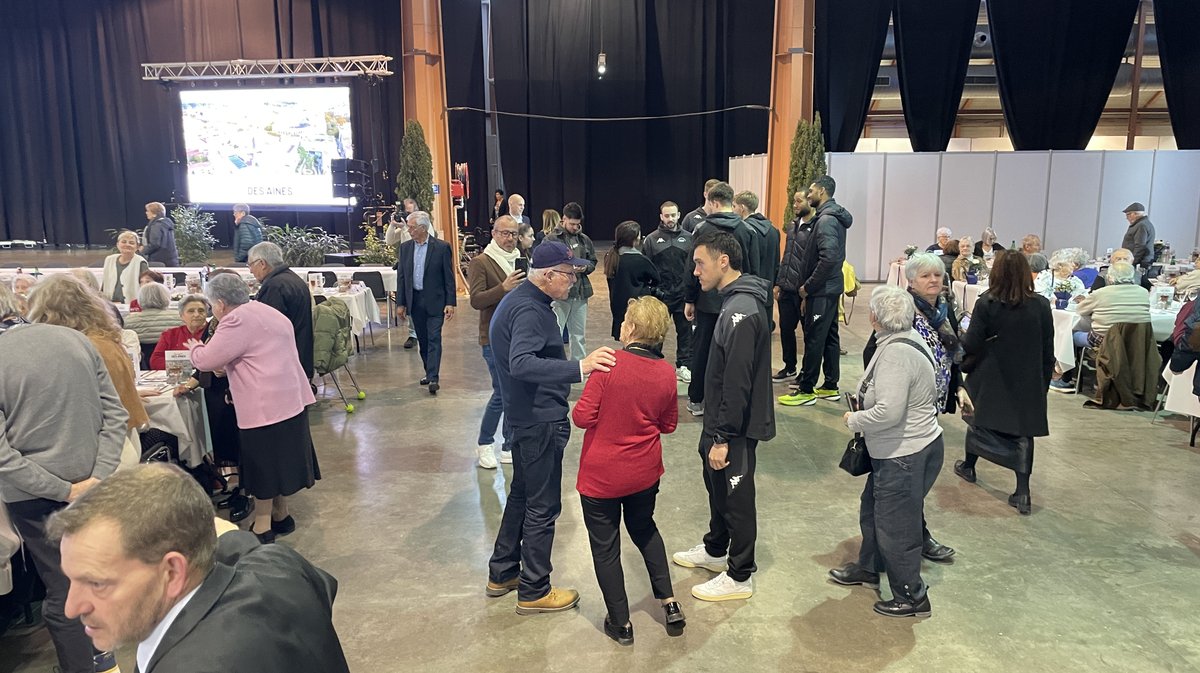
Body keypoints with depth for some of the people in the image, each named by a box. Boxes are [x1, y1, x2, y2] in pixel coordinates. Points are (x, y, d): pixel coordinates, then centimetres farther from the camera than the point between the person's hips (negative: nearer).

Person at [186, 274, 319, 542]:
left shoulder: (236, 321, -14)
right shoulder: (267, 311, 17)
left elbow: (206, 360, -12)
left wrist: (194, 348, 8)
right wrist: (227, 366, 26)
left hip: (266, 406, -9)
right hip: (292, 398, 9)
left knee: (263, 464, 1)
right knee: (280, 458, 18)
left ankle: (262, 527, 11)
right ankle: (281, 515, 29)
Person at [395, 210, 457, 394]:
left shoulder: (442, 247, -6)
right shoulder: (405, 248, 6)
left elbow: (449, 277, -5)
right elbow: (401, 277, 9)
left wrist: (450, 303, -10)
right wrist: (400, 303, 5)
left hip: (434, 301, -4)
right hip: (414, 301, 5)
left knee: (434, 339, -8)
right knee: (422, 340, 12)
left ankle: (433, 378, -11)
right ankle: (430, 372, 25)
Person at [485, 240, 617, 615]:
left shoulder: (520, 300, 10)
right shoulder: (530, 310, -23)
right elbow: (521, 364, -39)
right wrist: (579, 368, -48)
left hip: (526, 416, 11)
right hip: (540, 420, -10)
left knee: (522, 495, 21)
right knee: (543, 506, 3)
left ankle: (502, 573, 35)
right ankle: (534, 591, 18)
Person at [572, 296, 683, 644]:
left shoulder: (609, 364, -22)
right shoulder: (667, 372, -7)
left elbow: (583, 416, -20)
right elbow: (668, 425, 4)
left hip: (601, 475, -5)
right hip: (645, 472, 5)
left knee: (605, 547, 12)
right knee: (645, 529, 29)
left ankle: (620, 623, 24)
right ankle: (669, 602, 30)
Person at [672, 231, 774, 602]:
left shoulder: (741, 310, -25)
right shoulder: (736, 300, 8)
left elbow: (737, 383, -27)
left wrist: (723, 437, -23)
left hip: (736, 429, -10)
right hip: (721, 423, 10)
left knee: (736, 500, 5)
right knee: (717, 488, 24)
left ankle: (739, 577, 21)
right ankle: (715, 550, 44)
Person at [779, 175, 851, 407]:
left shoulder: (826, 220, -17)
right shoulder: (833, 217, 14)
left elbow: (828, 258, -28)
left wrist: (808, 286, -18)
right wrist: (809, 285, 13)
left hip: (822, 291, -10)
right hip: (830, 288, 10)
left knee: (814, 339, -4)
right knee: (830, 337, 14)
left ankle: (806, 390, 2)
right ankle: (831, 386, 22)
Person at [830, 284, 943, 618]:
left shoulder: (895, 353, -27)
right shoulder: (909, 340, 4)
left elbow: (888, 412, -33)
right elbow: (930, 396, 14)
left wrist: (854, 420, -14)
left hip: (905, 456, -10)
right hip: (899, 451, 10)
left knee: (895, 527, 5)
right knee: (872, 509, 25)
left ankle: (912, 597, 22)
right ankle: (868, 568, 45)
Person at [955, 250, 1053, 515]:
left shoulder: (986, 304, -16)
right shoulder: (1041, 305, -7)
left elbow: (970, 345, -12)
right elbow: (1048, 350, 0)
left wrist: (964, 366, 8)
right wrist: (1044, 381, 12)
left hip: (990, 380, -1)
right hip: (1028, 382, 1)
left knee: (978, 419, 20)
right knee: (1023, 430, 8)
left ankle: (968, 467, 40)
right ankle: (1022, 492, 4)